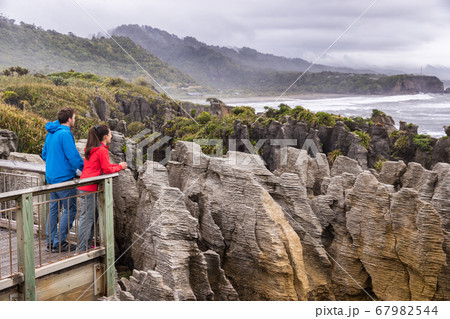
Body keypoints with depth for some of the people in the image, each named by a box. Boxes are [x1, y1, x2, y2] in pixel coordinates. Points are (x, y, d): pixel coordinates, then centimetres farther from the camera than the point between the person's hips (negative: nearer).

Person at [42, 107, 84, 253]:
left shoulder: (50, 134, 13)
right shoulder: (65, 134, -17)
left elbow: (44, 154, 21)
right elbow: (73, 156, -19)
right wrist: (85, 168, -5)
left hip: (51, 177, 9)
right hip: (64, 178, -9)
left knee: (54, 209, 14)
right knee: (70, 210, -3)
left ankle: (50, 241, 18)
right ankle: (58, 243, -2)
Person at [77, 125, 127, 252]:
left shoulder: (91, 149, 17)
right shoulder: (102, 150, -12)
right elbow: (107, 169, -11)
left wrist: (116, 165, 13)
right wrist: (120, 166, 5)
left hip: (84, 187, 10)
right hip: (89, 188, -10)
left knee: (94, 215, 17)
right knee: (87, 218, -6)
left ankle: (88, 244, 24)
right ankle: (82, 249, -2)